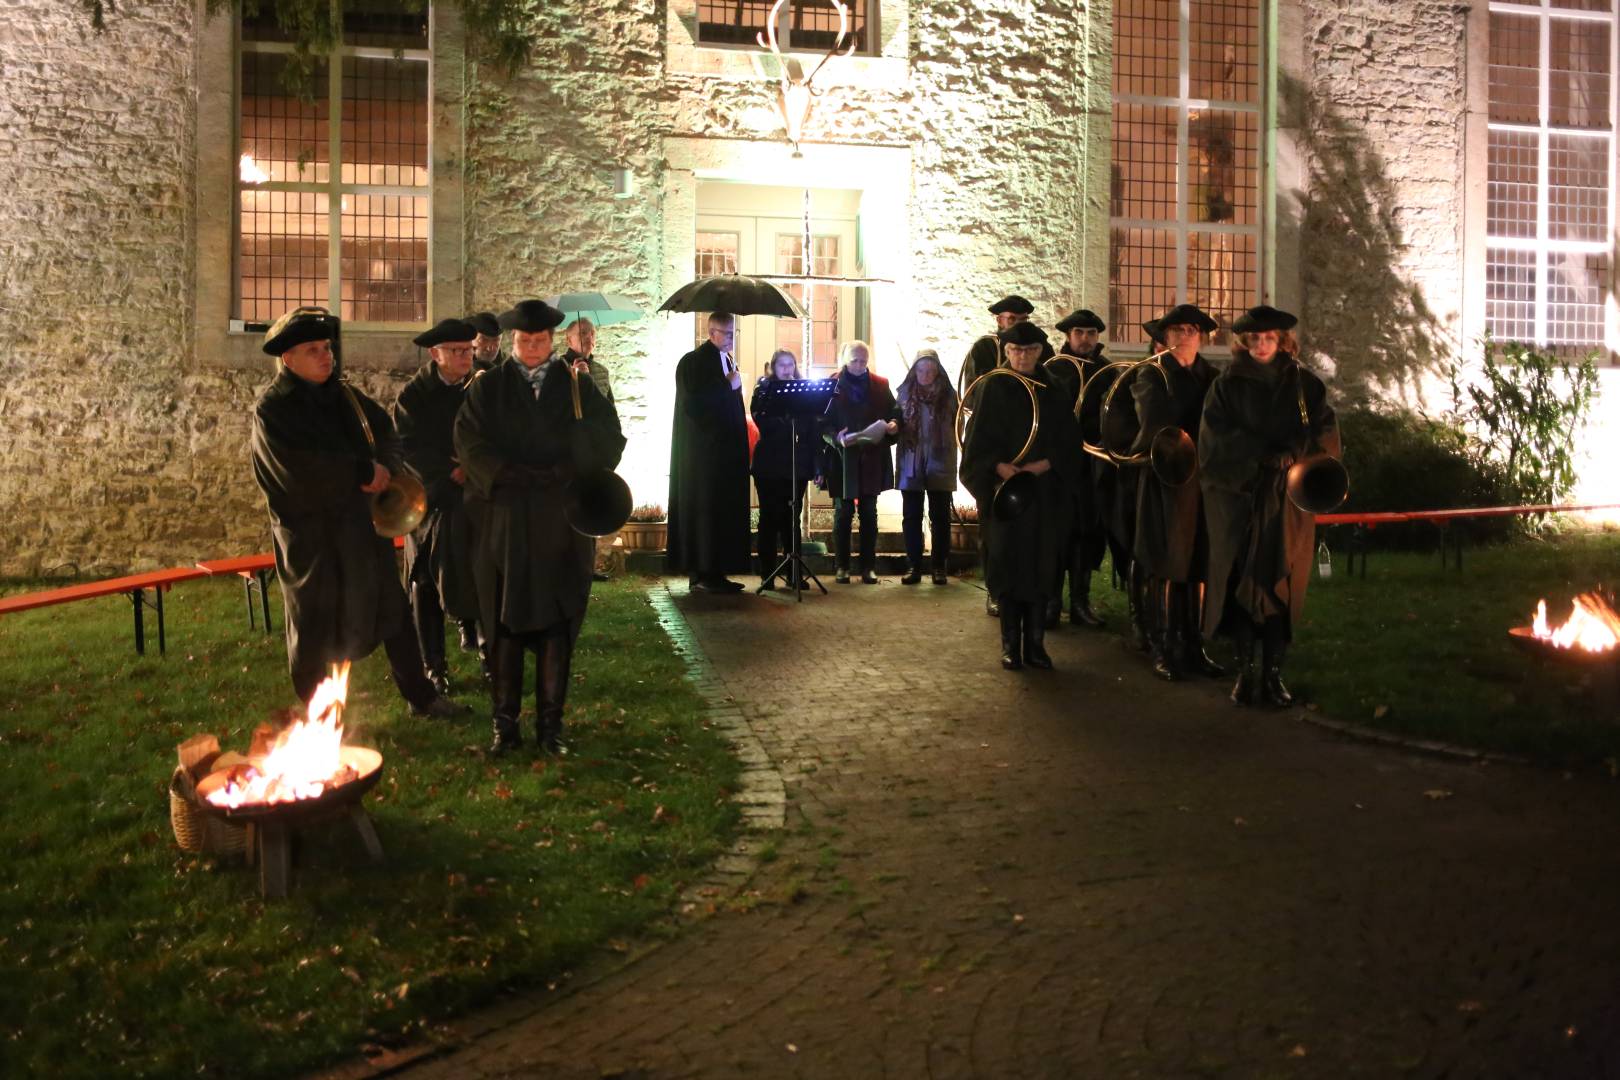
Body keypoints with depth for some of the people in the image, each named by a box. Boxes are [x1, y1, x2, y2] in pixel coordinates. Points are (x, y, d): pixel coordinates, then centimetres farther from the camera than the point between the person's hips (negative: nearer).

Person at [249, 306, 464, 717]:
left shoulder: (342, 394, 6)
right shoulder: (272, 408, -14)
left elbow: (384, 430, 9)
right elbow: (300, 471, -26)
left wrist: (385, 466, -13)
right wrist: (365, 471, -18)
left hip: (361, 521, 6)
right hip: (310, 534, -6)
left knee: (392, 610, 14)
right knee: (315, 629, 6)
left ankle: (421, 696, 27)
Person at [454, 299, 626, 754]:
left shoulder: (576, 385, 8)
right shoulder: (488, 387, 6)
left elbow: (608, 439, 0)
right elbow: (469, 442, -3)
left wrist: (561, 472, -13)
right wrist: (516, 475, -14)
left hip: (562, 524, 1)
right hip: (506, 522, 0)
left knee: (557, 622, 2)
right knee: (507, 622, 1)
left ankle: (551, 722, 10)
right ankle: (506, 724, 9)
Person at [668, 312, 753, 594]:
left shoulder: (728, 362, 17)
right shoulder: (693, 362, -8)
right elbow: (693, 402, -19)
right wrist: (728, 386, -14)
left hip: (726, 451, 8)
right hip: (703, 451, -8)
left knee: (725, 511, 7)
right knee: (705, 510, -7)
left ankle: (715, 573, 12)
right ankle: (702, 575, -3)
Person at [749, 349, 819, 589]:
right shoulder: (764, 390, 4)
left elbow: (812, 429, 5)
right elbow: (762, 421, -9)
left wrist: (817, 465, 0)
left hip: (797, 464, 2)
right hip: (769, 464, -2)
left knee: (792, 517, 5)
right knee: (769, 516, 1)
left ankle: (794, 573, 10)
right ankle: (767, 575, 5)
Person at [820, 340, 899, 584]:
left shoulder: (880, 385, 8)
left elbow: (894, 412, 11)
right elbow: (823, 423, -3)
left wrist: (893, 424, -11)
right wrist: (836, 437, -21)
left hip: (872, 460, 2)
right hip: (843, 460, -2)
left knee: (869, 513, 5)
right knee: (843, 512, 3)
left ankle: (868, 566, 10)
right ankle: (842, 566, 10)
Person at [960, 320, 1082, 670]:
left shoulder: (1053, 391, 7)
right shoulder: (995, 388, 1)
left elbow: (1069, 441, 5)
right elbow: (978, 439, -3)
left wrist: (1045, 464, -12)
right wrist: (999, 467, -18)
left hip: (1045, 493, 2)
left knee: (1040, 566, 3)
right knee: (1008, 565, -1)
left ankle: (1035, 644, 10)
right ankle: (1011, 645, 6)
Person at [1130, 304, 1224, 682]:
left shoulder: (1212, 376, 15)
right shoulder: (1152, 374, 5)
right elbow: (1153, 418, -12)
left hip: (1204, 478, 3)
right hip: (1166, 477, -3)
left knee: (1200, 566, 2)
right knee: (1168, 566, -3)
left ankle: (1193, 647, 10)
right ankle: (1165, 648, 3)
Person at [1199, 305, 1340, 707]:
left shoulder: (1304, 384, 8)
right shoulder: (1227, 385, 5)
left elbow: (1326, 433, -1)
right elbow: (1217, 437, -7)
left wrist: (1291, 454, -19)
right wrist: (1264, 454, -17)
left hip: (1286, 500, 1)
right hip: (1238, 497, -1)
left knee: (1279, 583, 0)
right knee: (1241, 582, -2)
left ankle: (1274, 674, 5)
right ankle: (1245, 671, 4)